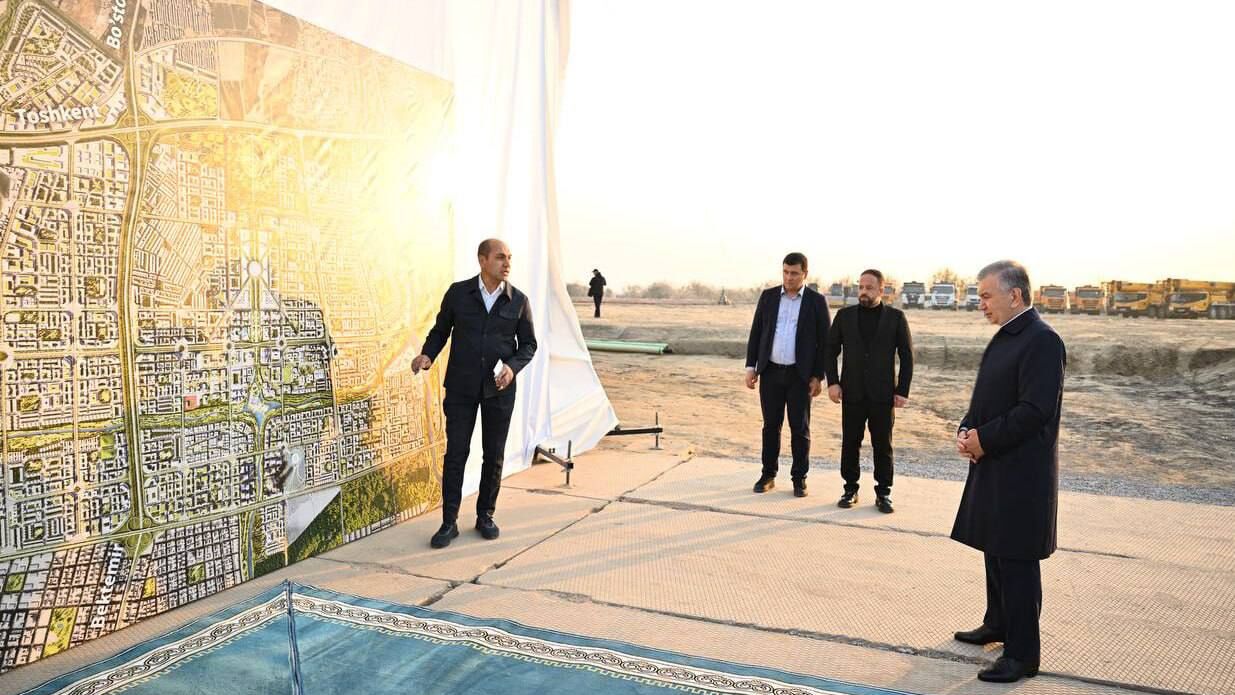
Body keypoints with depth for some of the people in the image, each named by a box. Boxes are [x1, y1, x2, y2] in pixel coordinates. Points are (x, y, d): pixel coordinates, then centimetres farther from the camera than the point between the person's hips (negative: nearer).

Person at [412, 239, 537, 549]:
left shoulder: (519, 300, 0)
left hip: (499, 387, 1)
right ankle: (449, 523, 8)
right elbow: (440, 330, 6)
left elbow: (528, 343, 5)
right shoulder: (458, 292, -2)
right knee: (455, 453, -1)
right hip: (461, 385, -1)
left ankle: (485, 516, 24)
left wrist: (513, 367, -13)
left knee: (494, 455, 7)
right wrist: (427, 355, -13)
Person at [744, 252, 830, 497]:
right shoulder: (768, 296, 4)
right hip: (770, 372, 2)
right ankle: (768, 475, 19)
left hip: (800, 375, -2)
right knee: (771, 425, 8)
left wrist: (818, 376, -6)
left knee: (800, 428, 3)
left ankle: (799, 478, 15)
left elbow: (824, 341, -2)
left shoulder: (817, 301, -2)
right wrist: (751, 366, 1)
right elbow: (756, 333, 7)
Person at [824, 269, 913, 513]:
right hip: (852, 393, 1)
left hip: (883, 394, -1)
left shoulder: (896, 317, 2)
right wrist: (832, 382, -2)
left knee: (883, 445, 5)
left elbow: (907, 356, 3)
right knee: (850, 443, 6)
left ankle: (883, 493, 15)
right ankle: (850, 489, 18)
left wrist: (902, 391, -3)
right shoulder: (845, 315, 6)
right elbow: (831, 351, 8)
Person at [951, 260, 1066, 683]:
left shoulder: (1041, 341, -17)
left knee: (1017, 562, -2)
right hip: (993, 465, 10)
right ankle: (998, 624, 37)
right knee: (994, 550, 20)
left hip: (1021, 473, -10)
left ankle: (1023, 654, 10)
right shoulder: (1006, 336, 13)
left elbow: (1035, 410, -23)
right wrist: (967, 429, 1)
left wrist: (984, 439, -16)